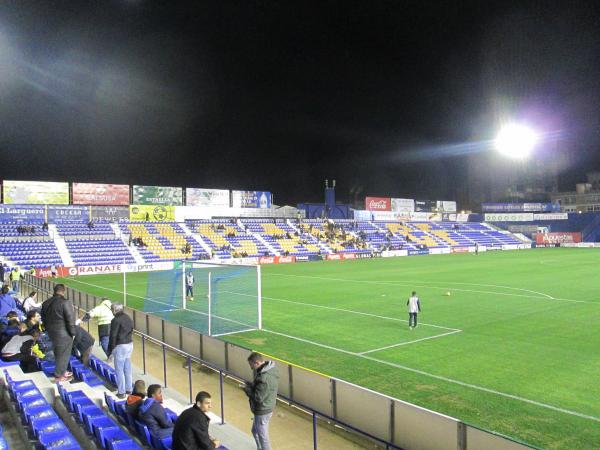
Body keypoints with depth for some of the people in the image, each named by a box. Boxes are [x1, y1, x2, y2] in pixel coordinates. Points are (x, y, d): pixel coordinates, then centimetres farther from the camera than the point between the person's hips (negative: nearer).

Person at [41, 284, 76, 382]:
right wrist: (72, 333, -9)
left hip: (52, 332, 8)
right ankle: (59, 375, 12)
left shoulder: (46, 303, 5)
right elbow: (70, 319, -19)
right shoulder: (65, 303, -21)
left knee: (57, 352, 21)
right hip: (63, 334, -8)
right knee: (63, 353, 5)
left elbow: (44, 319, 16)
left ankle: (62, 371, 32)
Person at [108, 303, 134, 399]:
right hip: (130, 344, 8)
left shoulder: (116, 320, -16)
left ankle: (121, 392, 8)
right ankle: (128, 389, 26)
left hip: (120, 346, -8)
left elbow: (113, 336, -14)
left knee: (119, 370, 3)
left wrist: (110, 350, -7)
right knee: (127, 369, 17)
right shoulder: (129, 319, 8)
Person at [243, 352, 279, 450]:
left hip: (262, 411, -10)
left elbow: (258, 397, -28)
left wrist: (247, 389, -14)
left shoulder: (264, 378, -32)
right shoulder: (270, 369, -1)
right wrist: (251, 385, -4)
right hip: (266, 408, 10)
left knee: (262, 437, 8)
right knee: (255, 431, 28)